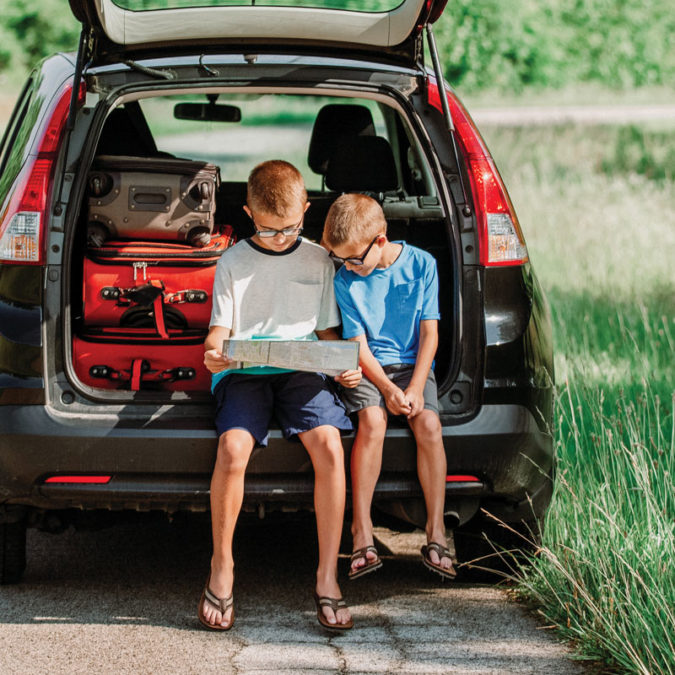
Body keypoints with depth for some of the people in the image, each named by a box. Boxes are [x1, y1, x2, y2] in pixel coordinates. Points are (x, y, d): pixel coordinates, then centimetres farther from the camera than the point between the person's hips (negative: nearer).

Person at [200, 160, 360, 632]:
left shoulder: (319, 261, 13)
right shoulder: (233, 263, 10)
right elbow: (220, 328, 9)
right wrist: (214, 353, -15)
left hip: (302, 370, 1)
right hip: (243, 370, -1)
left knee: (329, 446, -29)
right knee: (233, 448, -31)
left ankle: (327, 578, -22)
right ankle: (222, 567, -12)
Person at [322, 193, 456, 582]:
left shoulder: (421, 265, -5)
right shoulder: (346, 280, -4)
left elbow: (429, 331, -3)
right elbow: (358, 344, -5)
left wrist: (415, 388, -14)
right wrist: (387, 389, -20)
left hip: (413, 364, 1)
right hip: (368, 367, -1)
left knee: (429, 424, -26)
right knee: (372, 422, -30)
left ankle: (436, 532, -19)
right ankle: (362, 534, -26)